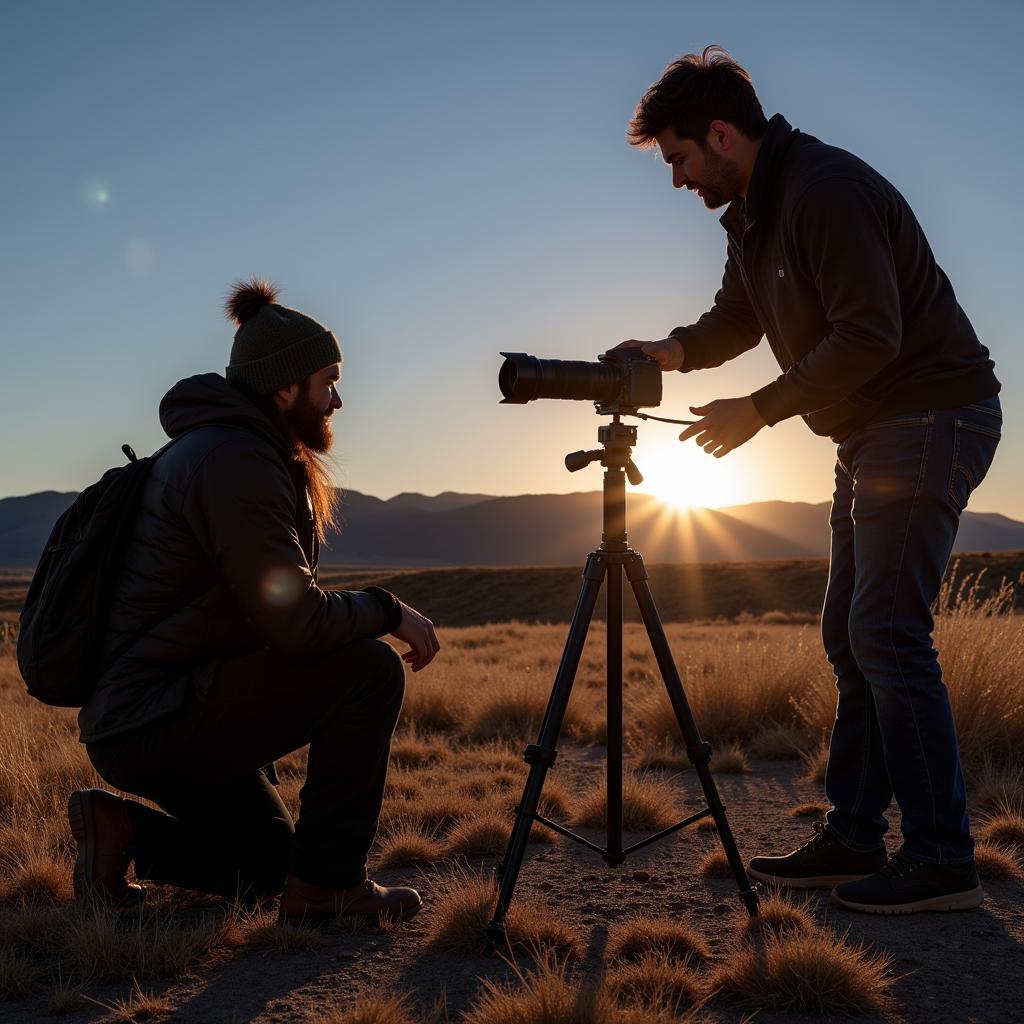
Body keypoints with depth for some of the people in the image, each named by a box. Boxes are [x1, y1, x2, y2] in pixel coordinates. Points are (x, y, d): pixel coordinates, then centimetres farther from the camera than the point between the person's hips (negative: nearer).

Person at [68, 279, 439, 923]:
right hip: (154, 724, -11)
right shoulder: (234, 461, -19)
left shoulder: (218, 447, 13)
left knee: (269, 864, 22)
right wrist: (391, 613, -10)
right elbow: (297, 623, -25)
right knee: (371, 671, -18)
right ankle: (326, 884, -8)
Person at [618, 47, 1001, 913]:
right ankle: (854, 838, 15)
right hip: (872, 433, 10)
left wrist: (759, 409, -19)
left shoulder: (827, 191, -19)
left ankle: (942, 859, -5)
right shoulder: (751, 212, 12)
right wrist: (675, 350, -2)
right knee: (849, 636, 8)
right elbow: (737, 317, 18)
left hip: (932, 416, -10)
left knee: (885, 631, -13)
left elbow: (870, 336, -24)